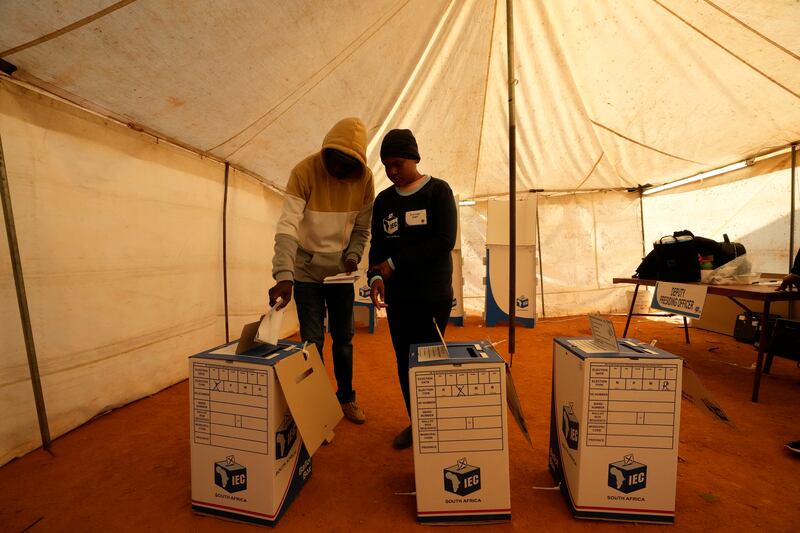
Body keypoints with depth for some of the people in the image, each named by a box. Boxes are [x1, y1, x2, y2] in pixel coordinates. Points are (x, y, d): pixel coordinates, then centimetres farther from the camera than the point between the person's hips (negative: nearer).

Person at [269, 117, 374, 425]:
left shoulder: (364, 178, -7)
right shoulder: (305, 172, -18)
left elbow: (361, 228, 1)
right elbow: (287, 227, -27)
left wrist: (353, 256, -16)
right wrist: (284, 276, -38)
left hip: (340, 272, 3)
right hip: (307, 270, -3)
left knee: (344, 339, 11)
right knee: (312, 341, 1)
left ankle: (346, 399, 31)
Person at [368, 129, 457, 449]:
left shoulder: (438, 191, -2)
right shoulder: (383, 200, 10)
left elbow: (444, 241, -13)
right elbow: (377, 245, 9)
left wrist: (395, 262, -13)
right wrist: (376, 276, -12)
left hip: (433, 295, -4)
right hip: (397, 296, 4)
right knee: (404, 360, 11)